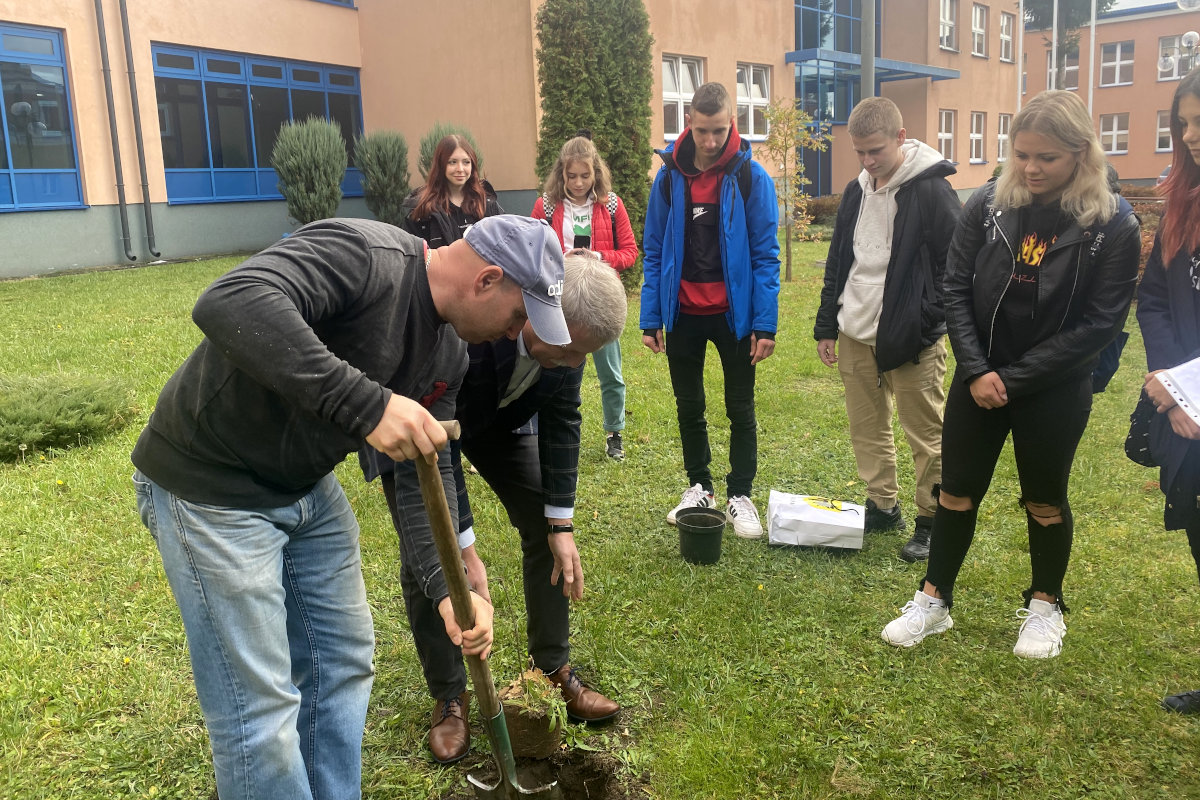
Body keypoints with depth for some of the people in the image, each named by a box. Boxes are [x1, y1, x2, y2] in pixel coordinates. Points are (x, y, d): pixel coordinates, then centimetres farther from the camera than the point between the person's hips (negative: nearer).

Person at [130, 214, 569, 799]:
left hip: (308, 485, 9)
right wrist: (367, 404, -46)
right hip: (211, 487, -8)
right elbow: (228, 304, -43)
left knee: (343, 662, 17)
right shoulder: (361, 254, -27)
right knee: (261, 709, -2)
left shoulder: (448, 355, -1)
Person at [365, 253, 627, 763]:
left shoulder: (567, 326, -25)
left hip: (496, 413, 5)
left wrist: (561, 525, -12)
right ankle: (449, 698, 11)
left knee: (546, 529, 0)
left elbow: (560, 418, -13)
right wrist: (465, 551, -34)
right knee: (426, 560, -10)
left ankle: (555, 672, 18)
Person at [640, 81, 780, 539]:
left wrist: (765, 323, -13)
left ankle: (739, 495, 22)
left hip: (733, 313, -2)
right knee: (689, 407, 14)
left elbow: (765, 254, -8)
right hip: (683, 313, 3)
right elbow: (654, 253, 3)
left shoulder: (751, 177, -8)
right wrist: (650, 319, -1)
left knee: (740, 409, 8)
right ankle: (698, 487, 30)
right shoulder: (669, 177, -1)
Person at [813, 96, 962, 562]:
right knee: (867, 429, 14)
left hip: (912, 339, -6)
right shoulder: (856, 192, 11)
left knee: (926, 435, 3)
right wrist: (826, 326, 15)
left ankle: (933, 524, 15)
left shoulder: (931, 190, -10)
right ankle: (882, 508, 29)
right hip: (856, 335, 7)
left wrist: (926, 323, -15)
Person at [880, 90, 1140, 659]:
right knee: (957, 491, 10)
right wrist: (977, 370, -14)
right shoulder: (987, 204, -7)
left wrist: (1013, 378, -16)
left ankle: (1045, 605, 35)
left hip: (1055, 389, -2)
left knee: (1044, 500, 14)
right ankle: (934, 600, 25)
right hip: (978, 377, 2)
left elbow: (1100, 323, -13)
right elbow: (955, 288, -4)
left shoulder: (1114, 224, -13)